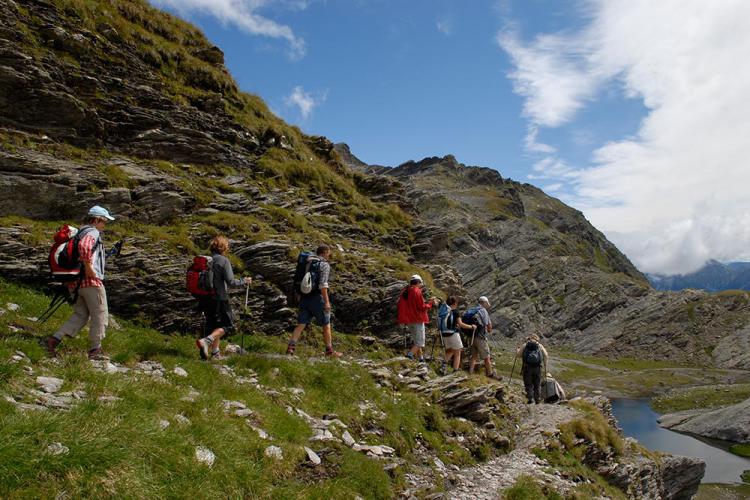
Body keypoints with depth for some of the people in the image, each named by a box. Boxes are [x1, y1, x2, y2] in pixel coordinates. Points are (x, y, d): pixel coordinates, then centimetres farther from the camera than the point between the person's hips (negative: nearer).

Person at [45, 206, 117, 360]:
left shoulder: (80, 232, 20)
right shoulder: (92, 232, -10)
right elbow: (83, 246, -32)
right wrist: (89, 266, -27)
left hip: (76, 282, 9)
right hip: (91, 280, -9)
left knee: (80, 315, 15)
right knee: (100, 315, 2)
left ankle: (55, 339, 4)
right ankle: (95, 350, 7)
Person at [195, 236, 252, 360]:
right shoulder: (223, 261, -14)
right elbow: (230, 281, -15)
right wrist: (244, 281, 1)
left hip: (206, 298, 7)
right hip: (220, 298, -7)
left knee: (213, 324, 18)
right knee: (227, 325, 5)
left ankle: (215, 352, 22)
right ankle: (206, 341, -14)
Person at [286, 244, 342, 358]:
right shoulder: (324, 264, -8)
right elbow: (323, 284, -19)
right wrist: (327, 301, -19)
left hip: (304, 298, 6)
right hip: (317, 298, -6)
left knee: (301, 325, 4)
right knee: (326, 325, 8)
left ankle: (290, 348, -8)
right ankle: (329, 351, 15)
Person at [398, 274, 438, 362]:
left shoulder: (404, 292, 7)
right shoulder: (417, 291, -14)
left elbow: (399, 305, 12)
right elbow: (422, 307, -15)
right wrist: (430, 303, -2)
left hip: (408, 320, 7)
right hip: (417, 319, -7)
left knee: (415, 341, 18)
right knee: (420, 342, -1)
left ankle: (420, 358, 21)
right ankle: (409, 355, -20)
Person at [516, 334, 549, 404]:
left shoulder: (524, 345, 9)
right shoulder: (540, 346, 14)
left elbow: (518, 355, 2)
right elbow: (545, 355, 1)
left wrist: (518, 350, 24)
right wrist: (545, 367, 7)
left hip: (527, 367, -1)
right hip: (537, 367, 1)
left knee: (528, 384, 7)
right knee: (537, 384, 14)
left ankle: (530, 398, -5)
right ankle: (537, 399, 12)